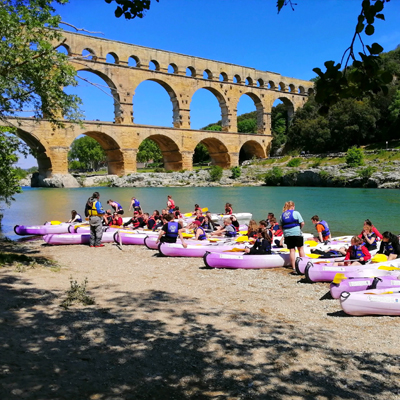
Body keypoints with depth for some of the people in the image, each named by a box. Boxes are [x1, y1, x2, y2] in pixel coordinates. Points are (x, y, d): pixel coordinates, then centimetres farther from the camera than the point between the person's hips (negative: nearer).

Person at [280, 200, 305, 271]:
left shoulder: (282, 215, 9)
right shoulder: (296, 213, -3)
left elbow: (280, 226, 9)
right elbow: (302, 223, -6)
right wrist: (299, 228, 12)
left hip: (287, 234, 4)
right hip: (297, 233, -3)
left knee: (292, 250, 7)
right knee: (301, 249, 10)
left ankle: (294, 267, 7)